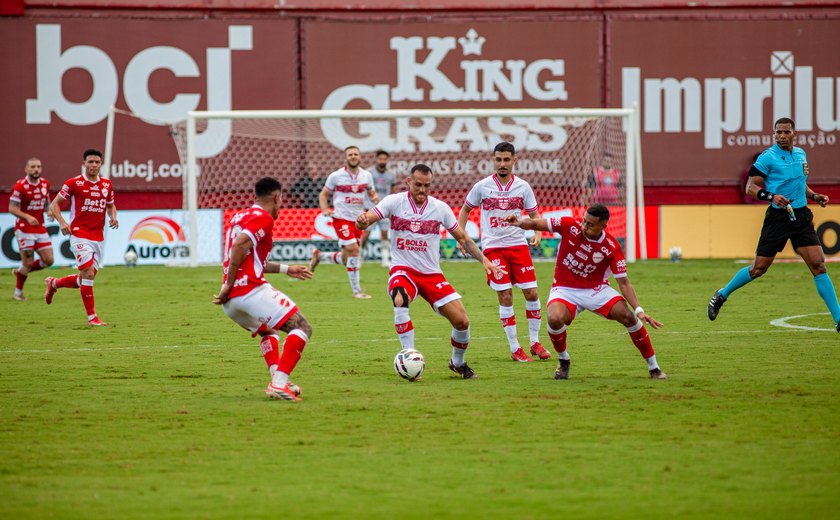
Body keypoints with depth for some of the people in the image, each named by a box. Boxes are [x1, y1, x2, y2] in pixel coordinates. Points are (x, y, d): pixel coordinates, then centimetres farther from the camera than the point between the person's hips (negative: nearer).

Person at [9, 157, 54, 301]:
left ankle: (21, 271, 24)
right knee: (28, 263, -5)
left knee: (48, 260, 0)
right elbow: (12, 208, -15)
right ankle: (18, 292, 16)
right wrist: (27, 217, -29)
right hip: (24, 229, -6)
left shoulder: (45, 183, 5)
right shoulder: (20, 186, -14)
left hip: (40, 228, 6)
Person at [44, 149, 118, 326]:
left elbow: (111, 205, 23)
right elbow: (55, 203, 0)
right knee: (88, 274, -15)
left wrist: (113, 217, 1)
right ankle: (92, 317, -9)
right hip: (80, 236, -6)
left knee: (86, 280, 10)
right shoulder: (74, 183, -6)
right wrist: (62, 222, -16)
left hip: (98, 238, 6)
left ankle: (54, 284, 36)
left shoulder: (107, 184, 9)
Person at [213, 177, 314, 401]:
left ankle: (277, 378, 12)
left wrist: (287, 269, 39)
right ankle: (279, 383, -19)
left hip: (230, 300, 9)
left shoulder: (238, 217, 24)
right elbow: (239, 245, -20)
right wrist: (230, 285, -17)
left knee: (268, 331, 32)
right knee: (302, 328, -5)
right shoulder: (263, 218, -4)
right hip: (252, 291, -9)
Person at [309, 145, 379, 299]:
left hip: (358, 220, 5)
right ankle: (356, 290, -11)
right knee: (353, 250, -19)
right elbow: (323, 194, 6)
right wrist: (325, 210, -12)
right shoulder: (336, 176, -5)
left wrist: (374, 198, -7)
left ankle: (319, 256, 38)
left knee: (346, 258, 10)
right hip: (342, 218, -5)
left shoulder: (366, 176, 4)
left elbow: (372, 192, 18)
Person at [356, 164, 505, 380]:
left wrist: (484, 260, 3)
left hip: (432, 273, 3)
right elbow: (366, 220, -18)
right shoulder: (395, 202, -7)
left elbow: (462, 237, 11)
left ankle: (458, 363, 24)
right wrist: (362, 221, -43)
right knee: (400, 300, -37)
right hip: (403, 270, -3)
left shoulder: (440, 208, 0)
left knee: (462, 321, -7)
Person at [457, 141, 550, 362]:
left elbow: (534, 214, 11)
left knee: (532, 293, -2)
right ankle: (515, 349, 2)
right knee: (505, 297, -6)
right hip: (493, 247, -2)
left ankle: (535, 342, 15)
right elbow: (465, 210, 14)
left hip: (518, 245, 2)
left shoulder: (523, 187, 3)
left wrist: (537, 234, -8)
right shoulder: (482, 186, 1)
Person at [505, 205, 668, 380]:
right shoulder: (570, 226, -14)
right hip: (565, 290, 0)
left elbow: (623, 282, -13)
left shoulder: (612, 247, -15)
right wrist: (519, 222, -29)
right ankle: (563, 361, 0)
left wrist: (639, 311, -23)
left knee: (628, 316, -19)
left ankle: (653, 368, -1)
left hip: (597, 290, 0)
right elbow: (535, 224, -7)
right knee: (555, 319, -32)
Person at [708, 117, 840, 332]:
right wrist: (771, 197, -24)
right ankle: (722, 295, 25)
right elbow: (751, 187, -9)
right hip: (778, 216, -4)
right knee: (759, 268, 1)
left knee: (818, 264, -7)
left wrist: (815, 196, 12)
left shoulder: (801, 154, 13)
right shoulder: (767, 157, -7)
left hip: (801, 216, 4)